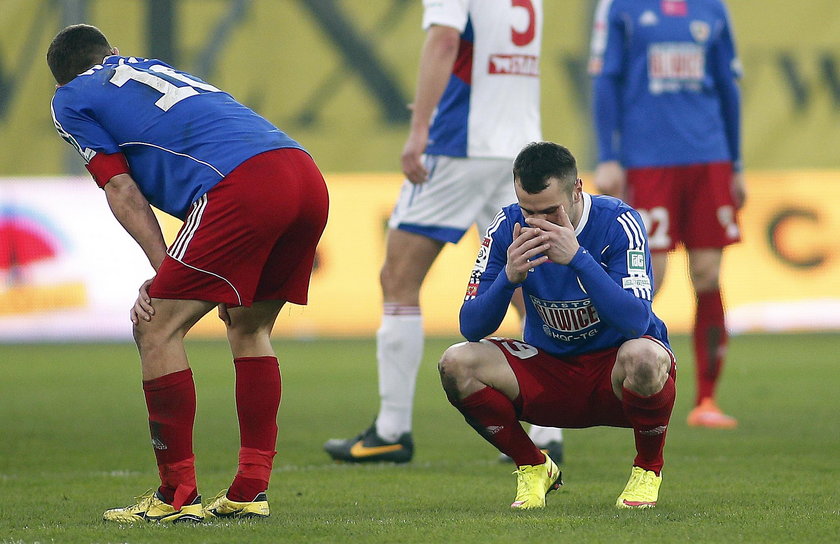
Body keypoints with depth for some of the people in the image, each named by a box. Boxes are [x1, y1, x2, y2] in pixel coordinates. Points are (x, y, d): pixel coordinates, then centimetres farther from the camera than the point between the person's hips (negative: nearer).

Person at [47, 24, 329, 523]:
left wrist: (164, 272, 8)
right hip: (308, 177, 7)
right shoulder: (156, 69, 37)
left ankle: (177, 496, 1)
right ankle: (251, 492, 20)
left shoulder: (71, 100, 18)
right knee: (250, 329, 22)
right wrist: (175, 279, 25)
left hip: (245, 184, -7)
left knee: (157, 329, 2)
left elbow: (123, 192, 9)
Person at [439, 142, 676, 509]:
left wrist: (578, 258, -39)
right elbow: (471, 327, -12)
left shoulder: (618, 223, -19)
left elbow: (636, 322, -30)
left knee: (643, 356, -38)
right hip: (548, 371, 3)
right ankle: (533, 468, 3)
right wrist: (509, 277, -31)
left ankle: (648, 469, -7)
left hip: (613, 376, -3)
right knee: (456, 364, -21)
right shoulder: (507, 228, -9)